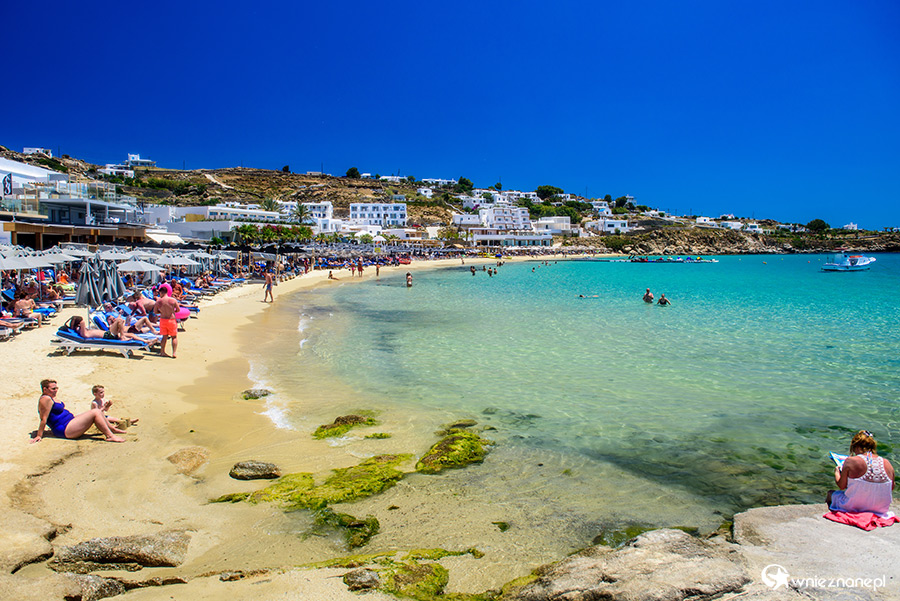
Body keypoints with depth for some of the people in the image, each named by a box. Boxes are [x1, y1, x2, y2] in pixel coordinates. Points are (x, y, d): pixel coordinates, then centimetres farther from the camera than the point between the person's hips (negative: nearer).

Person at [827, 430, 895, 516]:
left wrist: (837, 472, 11)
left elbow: (841, 486, -8)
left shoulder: (850, 461, -17)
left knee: (831, 493, 23)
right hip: (880, 509, 4)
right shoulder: (887, 463, -6)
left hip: (853, 507, -4)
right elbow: (891, 487, 9)